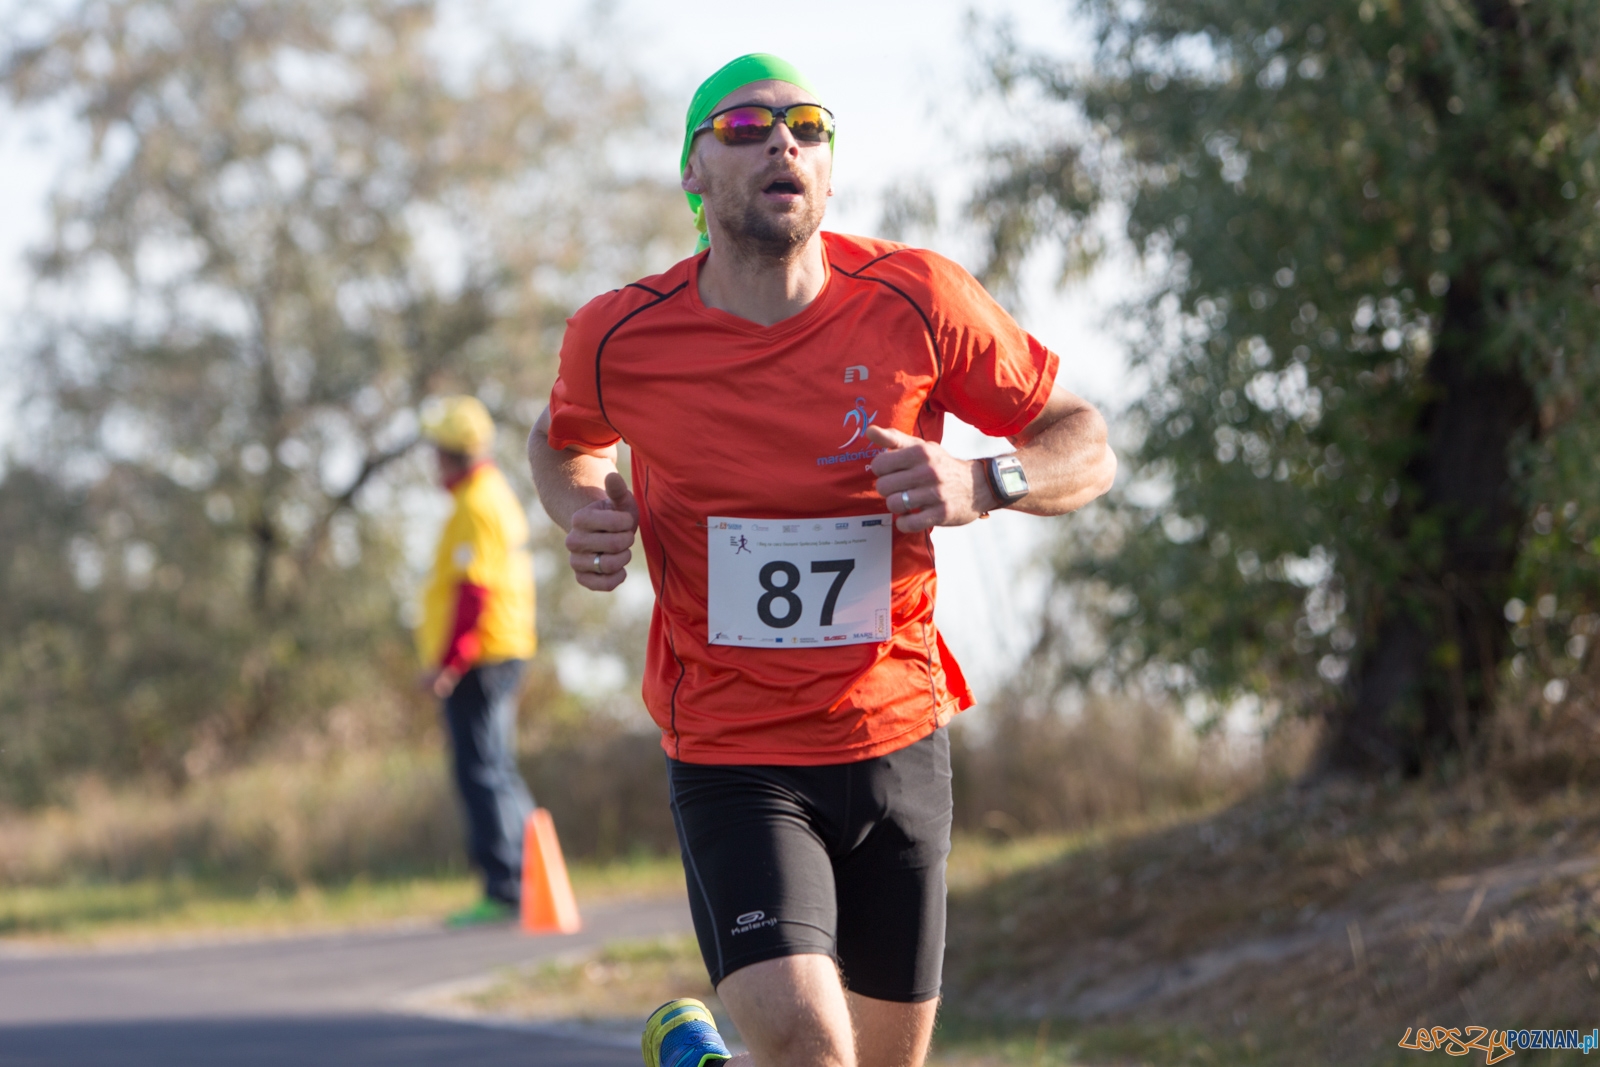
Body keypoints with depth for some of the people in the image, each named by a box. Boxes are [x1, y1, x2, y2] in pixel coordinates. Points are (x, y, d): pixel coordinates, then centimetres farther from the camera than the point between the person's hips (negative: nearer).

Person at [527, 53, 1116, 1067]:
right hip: (731, 755, -3)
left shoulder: (917, 302, -7)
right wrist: (583, 511, -5)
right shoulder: (620, 338, -6)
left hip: (898, 740, 3)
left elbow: (1086, 445, 2)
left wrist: (985, 484, -18)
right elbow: (564, 440, 17)